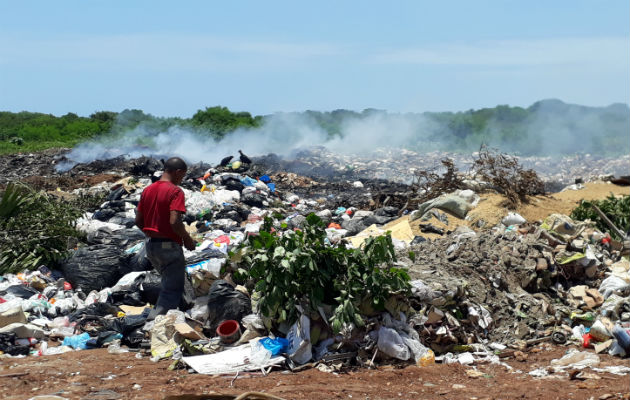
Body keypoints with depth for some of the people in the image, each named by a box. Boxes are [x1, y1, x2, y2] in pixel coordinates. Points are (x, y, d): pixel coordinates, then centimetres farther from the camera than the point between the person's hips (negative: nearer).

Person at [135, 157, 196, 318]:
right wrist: (188, 239, -10)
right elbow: (174, 222, -24)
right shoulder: (175, 191, -14)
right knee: (173, 290, -1)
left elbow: (138, 221, 10)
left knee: (169, 282, 24)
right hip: (169, 246, -8)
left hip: (150, 245, 8)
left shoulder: (147, 190, 9)